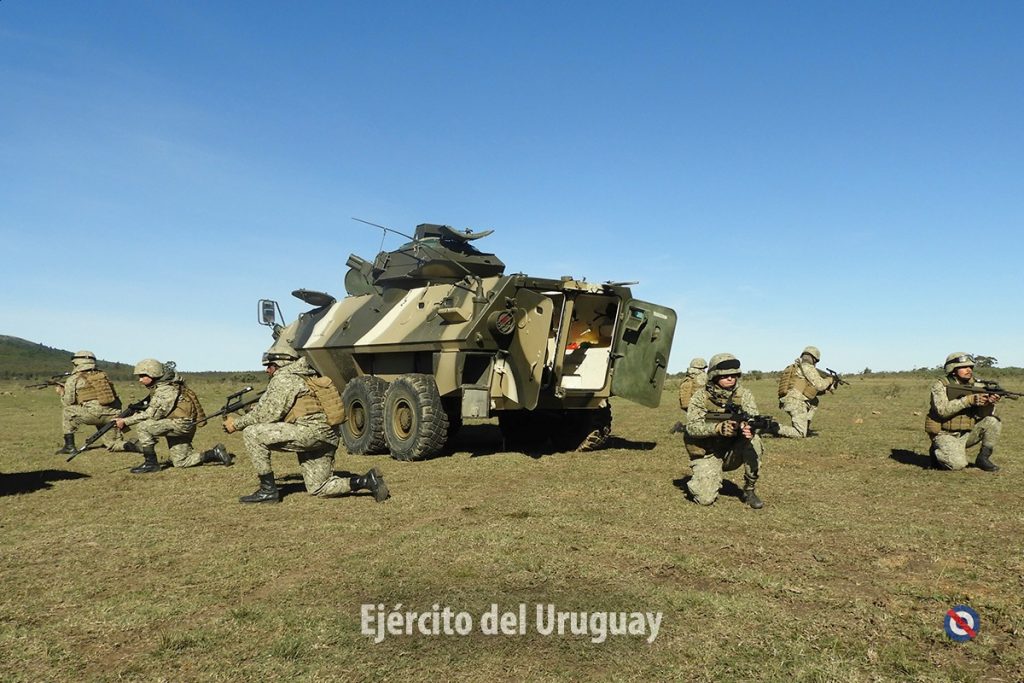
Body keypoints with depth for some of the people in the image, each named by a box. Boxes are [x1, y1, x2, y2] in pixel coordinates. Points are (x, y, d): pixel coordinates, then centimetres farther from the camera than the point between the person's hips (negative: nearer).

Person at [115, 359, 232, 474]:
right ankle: (215, 454, 16)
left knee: (142, 427, -18)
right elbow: (151, 412, 16)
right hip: (178, 426, 10)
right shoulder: (158, 387, 12)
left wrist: (125, 421, -16)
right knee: (180, 462, 13)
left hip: (182, 423, -10)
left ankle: (151, 463, -8)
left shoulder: (165, 389, -18)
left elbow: (151, 415, -21)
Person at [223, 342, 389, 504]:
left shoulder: (283, 378, -3)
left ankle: (268, 489, -3)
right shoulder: (305, 377, 25)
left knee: (252, 433, -7)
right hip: (328, 438, 10)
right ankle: (367, 480, 3)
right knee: (318, 489, 16)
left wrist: (237, 423, 5)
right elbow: (279, 414, 30)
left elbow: (267, 414, -8)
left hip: (310, 431, -10)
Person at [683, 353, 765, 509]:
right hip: (707, 454, -2)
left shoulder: (743, 395, -4)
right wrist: (719, 428, -40)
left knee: (754, 441, -28)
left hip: (733, 453, 2)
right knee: (706, 498, -22)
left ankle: (750, 491, -9)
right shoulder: (701, 396, -11)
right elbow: (692, 427, -22)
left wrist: (749, 428, -45)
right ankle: (703, 480, 16)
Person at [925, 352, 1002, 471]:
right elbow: (942, 410, -27)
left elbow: (983, 414, -6)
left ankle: (983, 458, -1)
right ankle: (937, 453, 6)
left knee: (993, 421, -16)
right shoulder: (940, 385, -12)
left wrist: (989, 403, -27)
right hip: (945, 435, -5)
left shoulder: (976, 386, 2)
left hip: (967, 434, 5)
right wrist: (969, 400, -33)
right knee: (958, 464, -27)